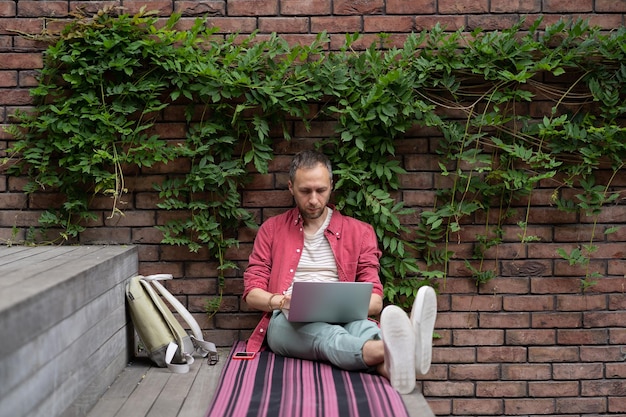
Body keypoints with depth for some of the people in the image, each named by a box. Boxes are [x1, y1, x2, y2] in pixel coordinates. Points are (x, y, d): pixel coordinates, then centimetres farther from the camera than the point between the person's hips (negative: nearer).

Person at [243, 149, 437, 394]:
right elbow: (252, 294, 11)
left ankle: (394, 365, -71)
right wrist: (281, 301, -12)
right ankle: (389, 352, -69)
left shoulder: (359, 232, 16)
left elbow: (375, 301, 10)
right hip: (288, 322, -1)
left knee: (362, 327, -37)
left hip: (343, 320, 2)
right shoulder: (272, 229, 16)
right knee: (325, 334, -38)